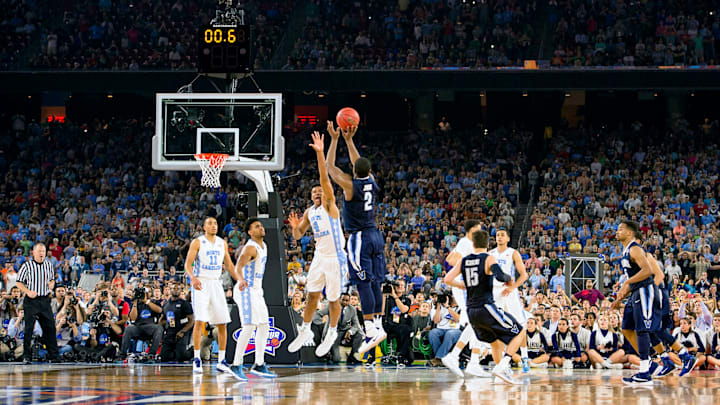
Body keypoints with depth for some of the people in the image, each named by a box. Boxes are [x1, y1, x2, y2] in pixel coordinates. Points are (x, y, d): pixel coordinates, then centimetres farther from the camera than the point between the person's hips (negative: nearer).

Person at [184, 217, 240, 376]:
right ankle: (197, 359, -9)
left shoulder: (222, 243, 12)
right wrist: (192, 278, -27)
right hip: (201, 284, -5)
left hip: (216, 284, 5)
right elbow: (188, 263, -9)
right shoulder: (197, 242, -3)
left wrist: (239, 278, 3)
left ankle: (221, 360, 9)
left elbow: (229, 264, 18)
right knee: (199, 321, -14)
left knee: (222, 323, 2)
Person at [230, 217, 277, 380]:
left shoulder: (263, 246, 11)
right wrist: (241, 280, -53)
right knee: (249, 328, -15)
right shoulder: (250, 248, -19)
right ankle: (236, 366, -11)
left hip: (256, 291, 10)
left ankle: (259, 365, 15)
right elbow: (238, 267, -33)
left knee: (264, 327, 10)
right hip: (246, 291, -10)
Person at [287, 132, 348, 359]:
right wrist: (295, 227, -8)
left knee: (333, 299, 3)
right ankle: (305, 331, 21)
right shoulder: (309, 213, 10)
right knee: (312, 295, 8)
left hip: (335, 259, -6)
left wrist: (320, 153, -31)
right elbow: (298, 236, 16)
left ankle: (332, 333, 18)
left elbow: (325, 178, -22)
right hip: (319, 257, 6)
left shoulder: (329, 205, -8)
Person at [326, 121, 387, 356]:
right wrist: (349, 140, 24)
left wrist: (334, 139, 6)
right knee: (375, 283, 9)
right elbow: (358, 162, 23)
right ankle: (378, 325, 11)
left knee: (364, 283, -10)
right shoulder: (371, 182, 5)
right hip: (375, 235, 7)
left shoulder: (350, 184, -13)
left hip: (359, 237, -7)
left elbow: (330, 167, -1)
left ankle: (371, 330, -16)